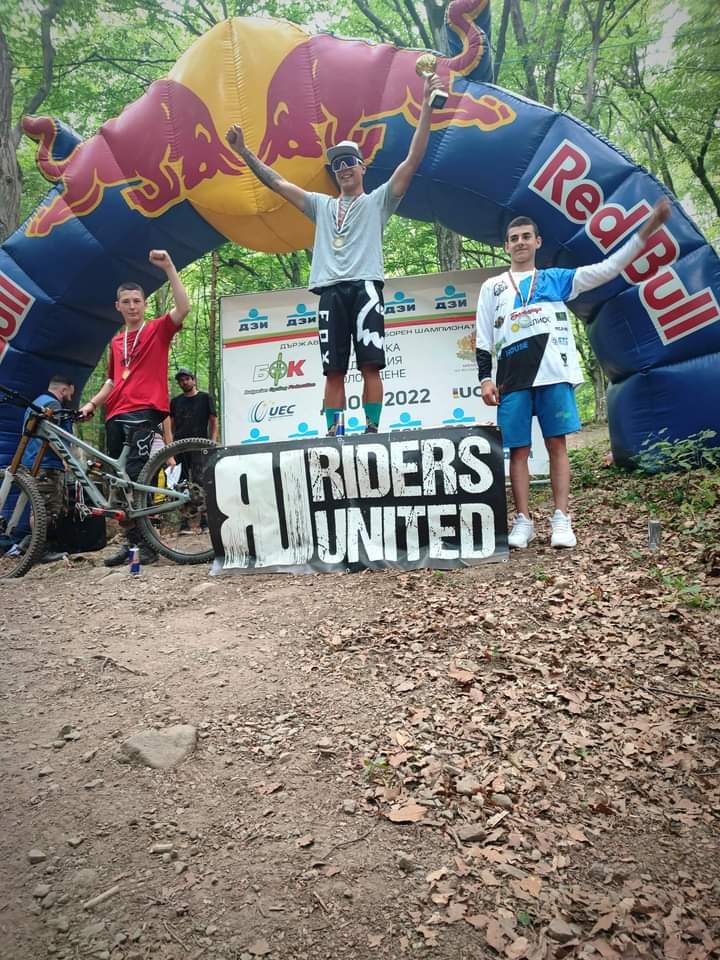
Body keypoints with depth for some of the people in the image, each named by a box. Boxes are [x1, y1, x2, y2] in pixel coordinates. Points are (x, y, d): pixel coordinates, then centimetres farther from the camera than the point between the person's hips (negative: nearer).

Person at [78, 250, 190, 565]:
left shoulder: (158, 329, 5)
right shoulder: (116, 342, 22)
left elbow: (184, 308, -13)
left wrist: (169, 267, -16)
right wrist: (93, 402, 12)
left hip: (144, 411, -7)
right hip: (116, 415, 7)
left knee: (136, 475, -14)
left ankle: (146, 543, -8)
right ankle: (131, 540, 15)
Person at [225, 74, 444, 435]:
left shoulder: (377, 201, 16)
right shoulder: (322, 206, 27)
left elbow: (412, 161, 6)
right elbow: (277, 182, 27)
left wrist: (425, 107, -2)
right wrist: (243, 151, 23)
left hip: (365, 287, -3)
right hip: (331, 291, 4)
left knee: (370, 365, -8)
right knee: (333, 370, 0)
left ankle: (373, 429, -5)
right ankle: (333, 432, 3)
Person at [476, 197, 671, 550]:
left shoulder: (556, 279, 20)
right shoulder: (492, 287, 20)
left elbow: (607, 269, 13)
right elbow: (483, 339, 13)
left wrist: (648, 228, 6)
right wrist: (485, 378, 0)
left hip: (553, 373, 0)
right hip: (512, 377, 0)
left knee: (557, 444, -3)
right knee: (518, 450, -1)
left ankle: (561, 519, -1)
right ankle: (523, 520, 5)